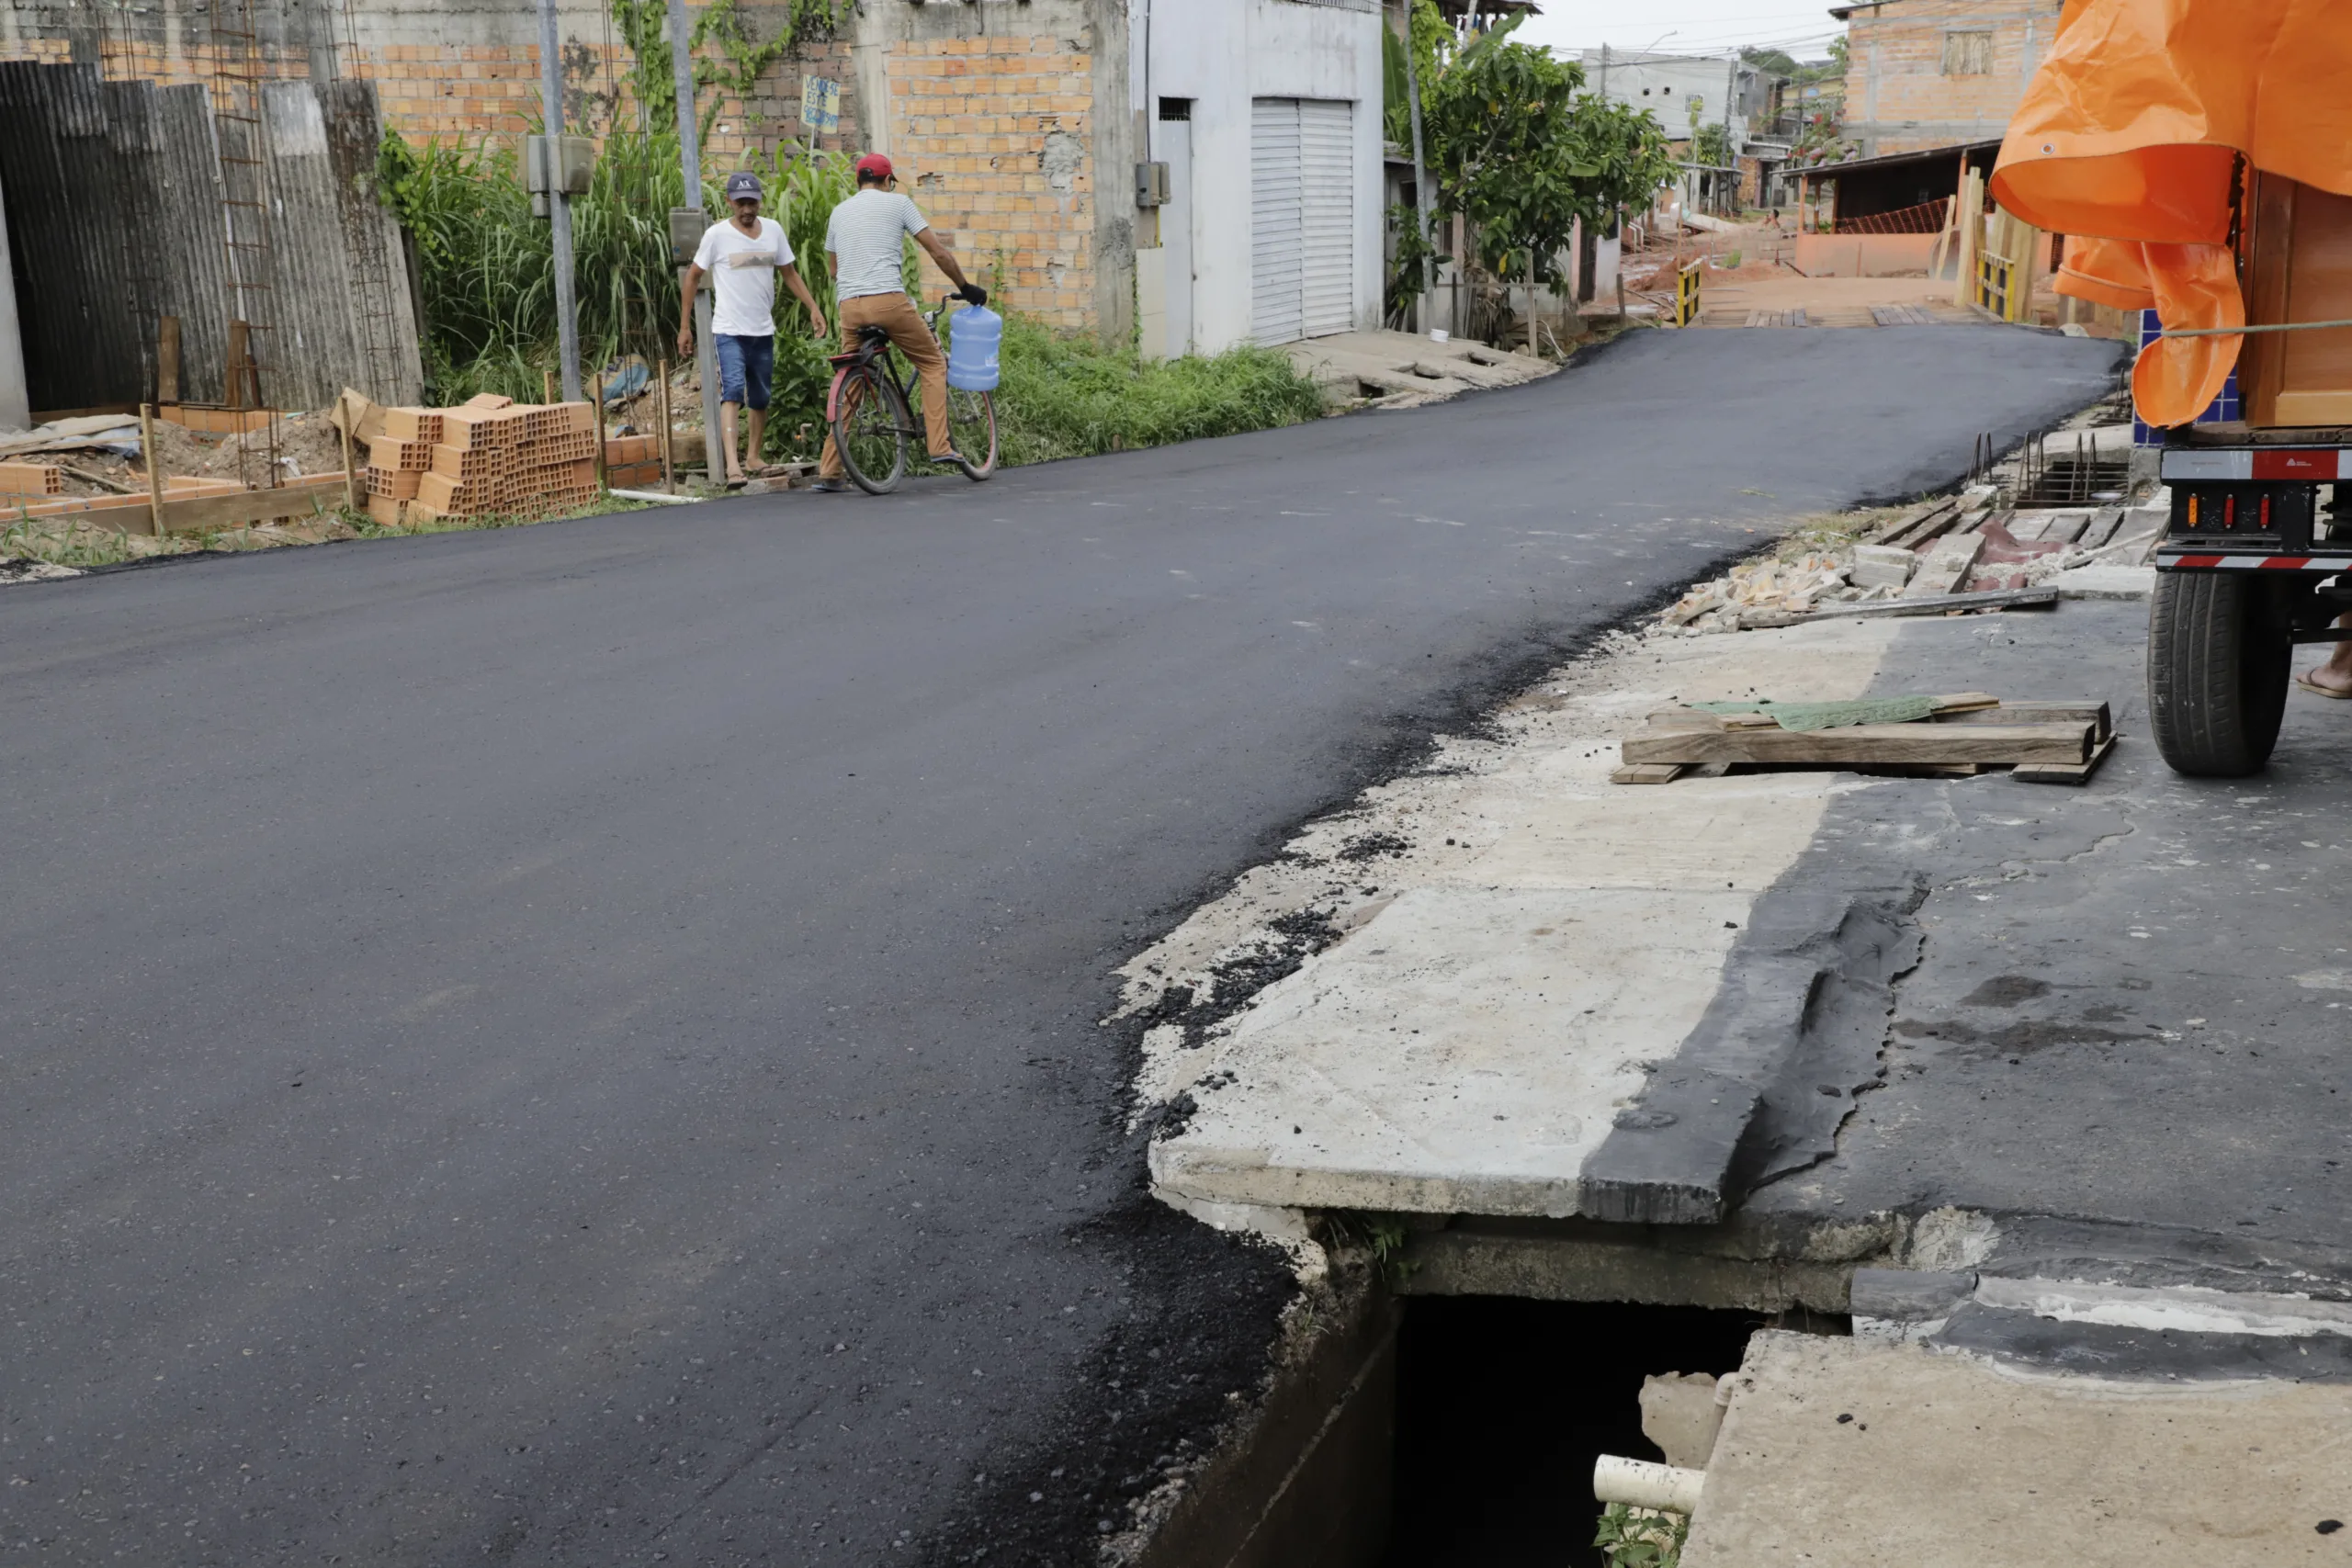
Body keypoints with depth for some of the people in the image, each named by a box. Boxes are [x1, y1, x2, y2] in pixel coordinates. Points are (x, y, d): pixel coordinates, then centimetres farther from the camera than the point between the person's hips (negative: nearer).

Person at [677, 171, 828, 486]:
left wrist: (813, 309, 7)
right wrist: (684, 327, 0)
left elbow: (789, 274, 16)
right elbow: (693, 277, 2)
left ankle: (754, 457, 32)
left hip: (763, 332, 5)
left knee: (760, 399, 14)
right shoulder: (716, 235, -5)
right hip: (729, 331, -5)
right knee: (733, 391, -21)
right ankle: (732, 464, -31)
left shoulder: (773, 230, 6)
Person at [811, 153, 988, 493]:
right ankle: (939, 446, 2)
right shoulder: (897, 203, 8)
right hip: (889, 300, -4)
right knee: (933, 363, 13)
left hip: (849, 306, 4)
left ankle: (828, 472, 7)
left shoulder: (838, 212, 21)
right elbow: (937, 251, 8)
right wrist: (965, 287, 18)